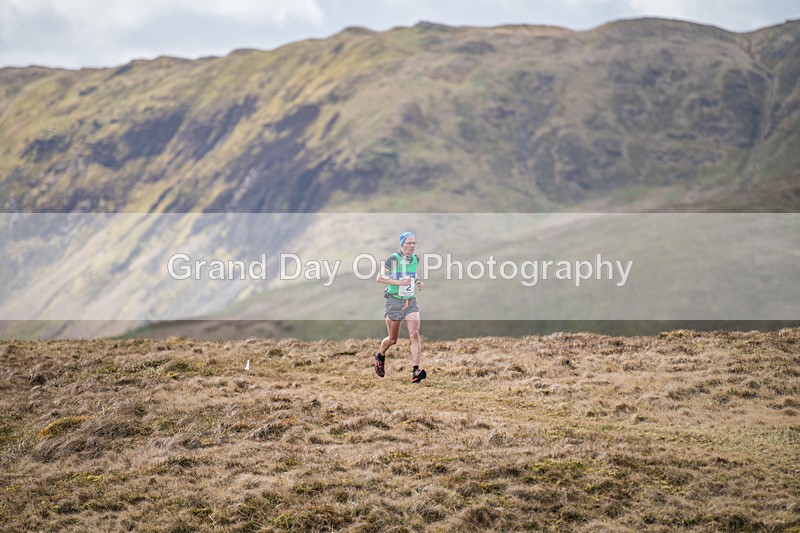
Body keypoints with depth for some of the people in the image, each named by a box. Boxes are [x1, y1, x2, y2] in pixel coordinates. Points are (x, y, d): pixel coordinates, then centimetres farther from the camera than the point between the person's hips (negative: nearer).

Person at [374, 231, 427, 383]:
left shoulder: (415, 259, 6)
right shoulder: (393, 259, -12)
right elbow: (379, 278, -11)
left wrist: (418, 282, 4)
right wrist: (398, 282, -21)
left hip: (411, 302, 4)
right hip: (394, 302, -4)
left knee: (415, 334, -16)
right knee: (392, 340, 8)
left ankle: (415, 372, -21)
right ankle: (380, 356, 41)